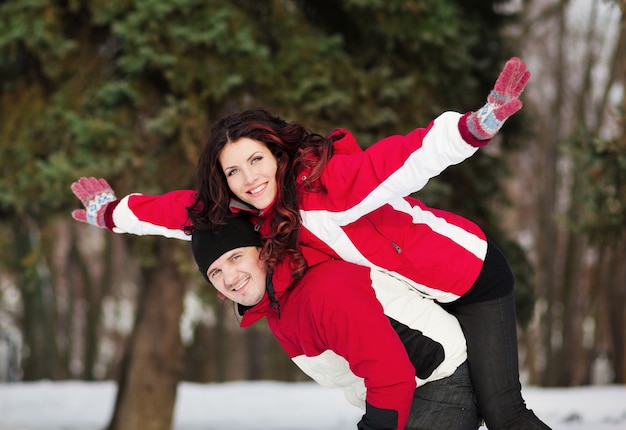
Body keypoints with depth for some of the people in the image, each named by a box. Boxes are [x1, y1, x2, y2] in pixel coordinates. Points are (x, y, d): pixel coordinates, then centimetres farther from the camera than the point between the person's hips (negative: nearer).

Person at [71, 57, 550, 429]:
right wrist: (113, 213, 20)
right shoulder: (250, 209, -6)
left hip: (475, 276, -8)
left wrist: (478, 125, -59)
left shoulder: (326, 183, -30)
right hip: (428, 298, 8)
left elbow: (407, 159, -44)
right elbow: (189, 209, 9)